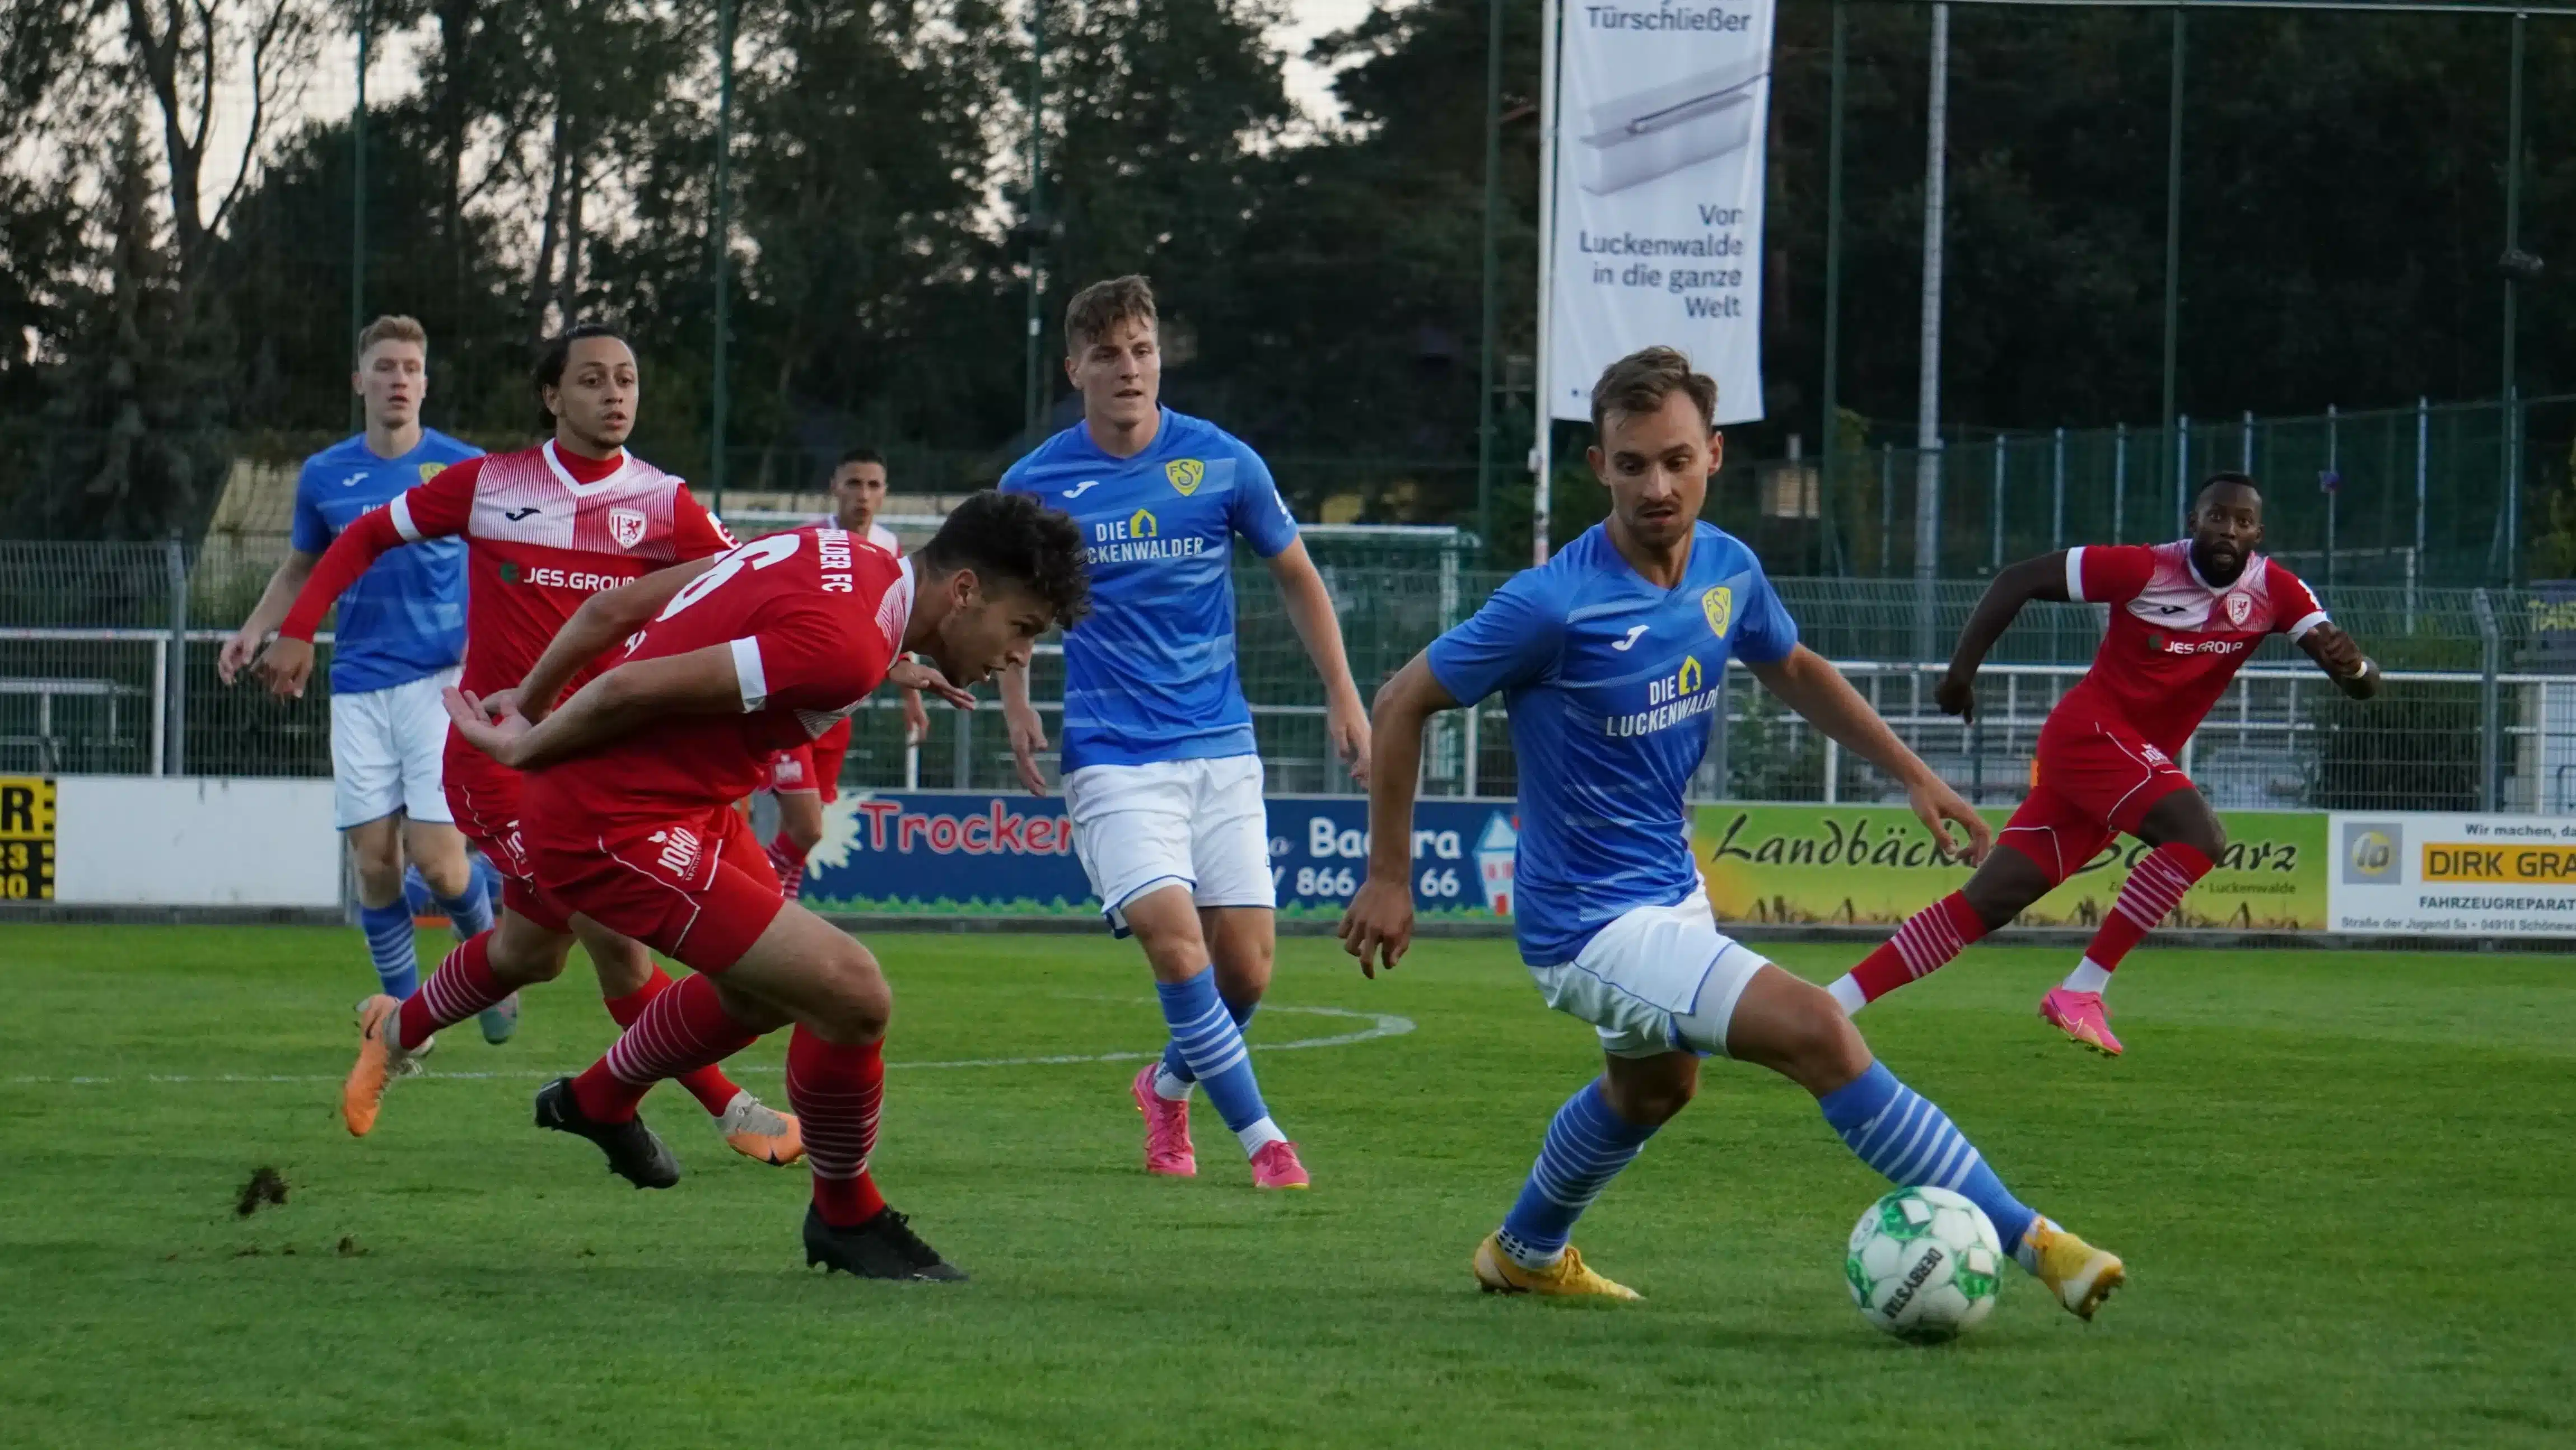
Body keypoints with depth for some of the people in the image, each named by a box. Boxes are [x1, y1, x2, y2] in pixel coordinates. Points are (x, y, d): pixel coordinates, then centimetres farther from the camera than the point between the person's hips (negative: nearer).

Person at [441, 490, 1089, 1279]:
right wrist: (529, 750, -8)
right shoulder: (847, 647, -26)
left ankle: (598, 1099, 55)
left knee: (766, 990, 30)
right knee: (855, 998, -13)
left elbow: (618, 605, 10)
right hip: (614, 830, -10)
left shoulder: (840, 556, 3)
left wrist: (528, 700, 21)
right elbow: (634, 688, -26)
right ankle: (845, 1216, 9)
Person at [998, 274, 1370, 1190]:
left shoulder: (1223, 464, 0)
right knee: (1174, 939, -20)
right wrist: (1017, 706, 4)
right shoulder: (1035, 485, -1)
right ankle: (1261, 1139, -10)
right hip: (1112, 756, -2)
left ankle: (1170, 1086, 29)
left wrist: (1342, 696, 10)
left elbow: (1295, 575, 14)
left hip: (1221, 747, 2)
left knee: (1247, 970, -1)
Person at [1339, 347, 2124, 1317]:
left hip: (1671, 889, 9)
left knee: (1653, 1087, 34)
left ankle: (1525, 1253, 58)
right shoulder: (1553, 605, -25)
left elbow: (1793, 670, 17)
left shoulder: (1727, 570, -5)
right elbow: (1403, 704, -15)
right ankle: (2022, 1238, -21)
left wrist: (1913, 774, 11)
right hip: (1592, 924, -9)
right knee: (1815, 1031, -23)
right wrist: (1388, 880, -12)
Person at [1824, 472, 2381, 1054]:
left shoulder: (2274, 592, -1)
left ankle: (1829, 1006, 5)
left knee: (1986, 903, 2)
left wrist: (2354, 668, -31)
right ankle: (2080, 993, -22)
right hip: (2089, 730, -6)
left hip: (2133, 761, 6)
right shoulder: (2145, 569, -13)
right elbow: (2019, 579, -5)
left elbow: (2361, 681, -7)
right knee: (2201, 836, -26)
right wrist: (1962, 668, -9)